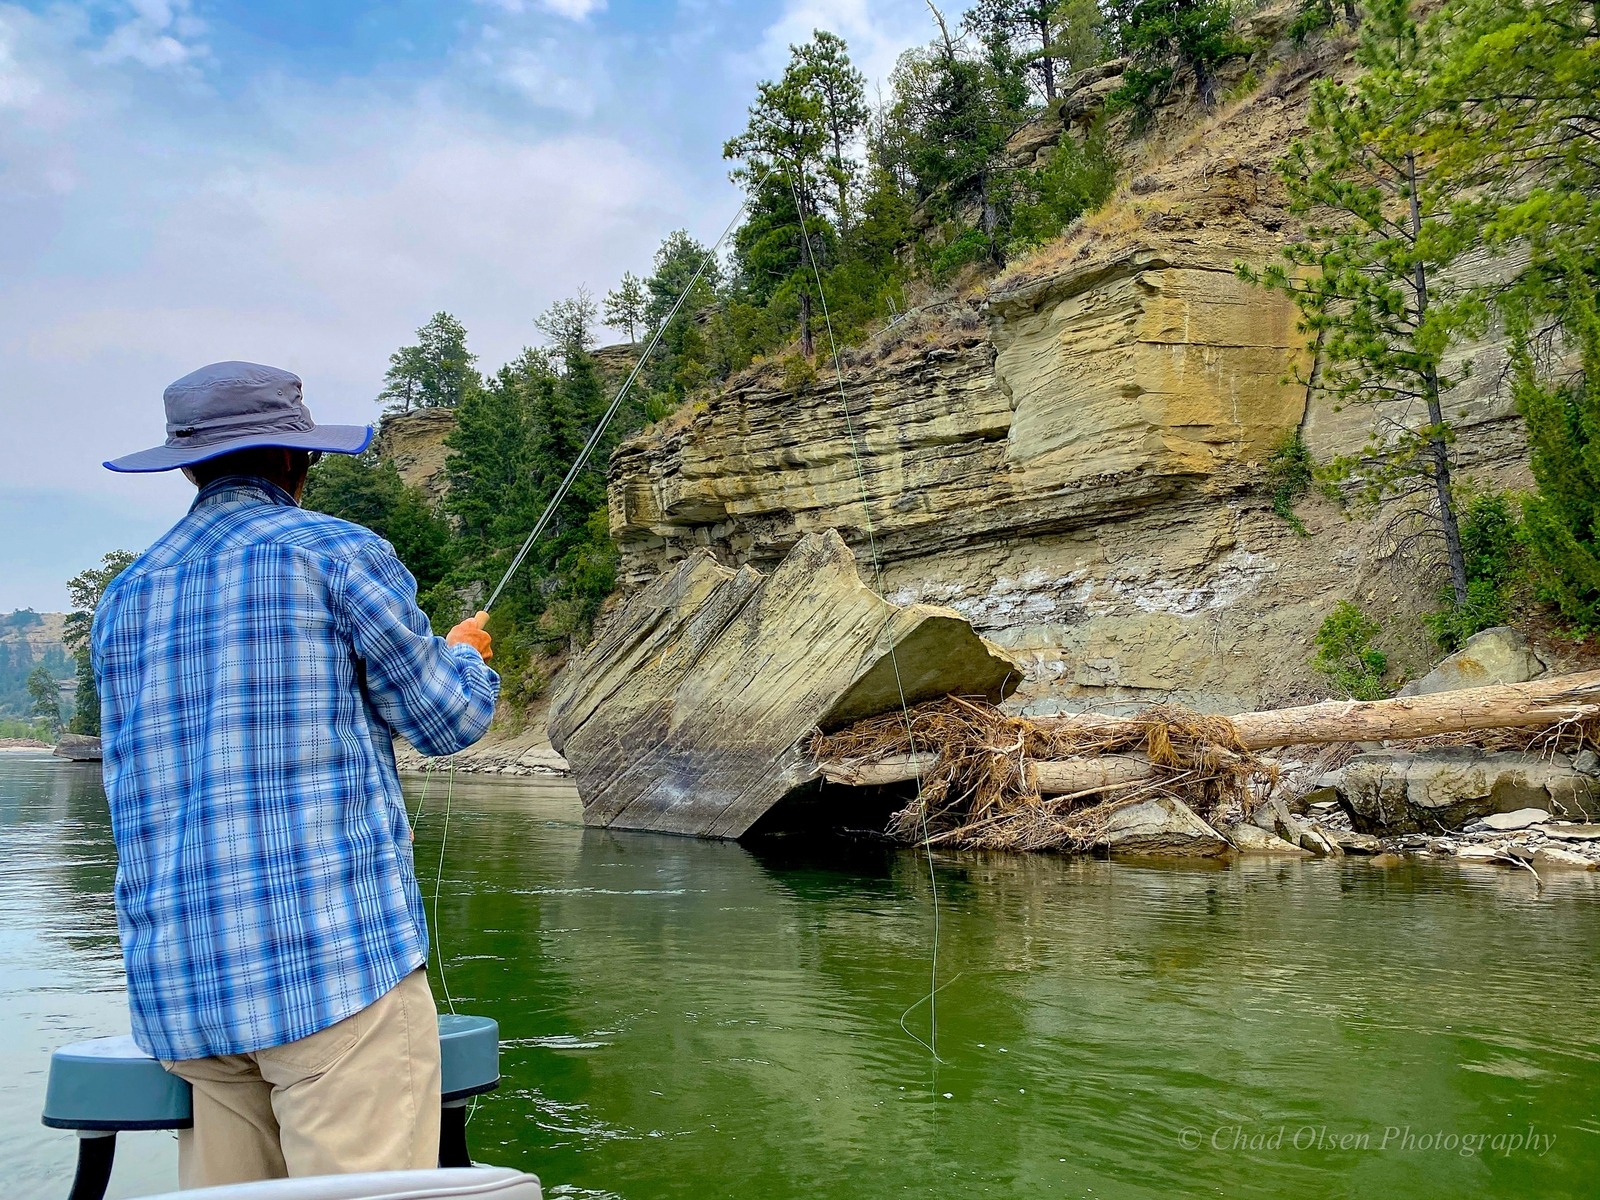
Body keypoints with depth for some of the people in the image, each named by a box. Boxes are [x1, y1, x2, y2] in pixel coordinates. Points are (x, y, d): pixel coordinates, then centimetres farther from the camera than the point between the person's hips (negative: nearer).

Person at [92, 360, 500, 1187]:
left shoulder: (124, 599, 17)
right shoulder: (335, 552, -1)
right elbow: (448, 720, 3)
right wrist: (465, 656, 25)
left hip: (176, 979, 7)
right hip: (334, 950, -6)